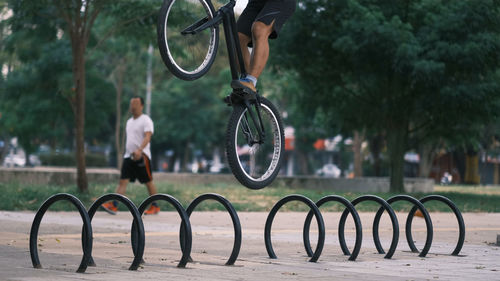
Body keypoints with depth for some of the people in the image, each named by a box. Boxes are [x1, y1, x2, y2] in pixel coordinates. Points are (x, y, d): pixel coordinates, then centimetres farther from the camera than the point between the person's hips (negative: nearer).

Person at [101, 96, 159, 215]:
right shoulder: (129, 121, 17)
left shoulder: (146, 120, -8)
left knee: (148, 182, 4)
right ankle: (113, 205, -17)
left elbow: (147, 137, -21)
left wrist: (139, 150, -36)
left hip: (142, 157, -7)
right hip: (129, 156, 7)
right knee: (123, 181, -6)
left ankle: (154, 207, 16)